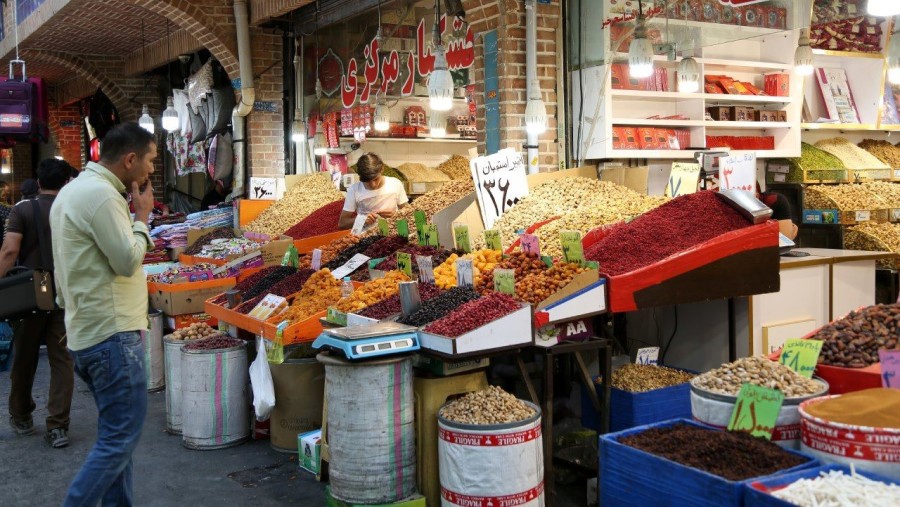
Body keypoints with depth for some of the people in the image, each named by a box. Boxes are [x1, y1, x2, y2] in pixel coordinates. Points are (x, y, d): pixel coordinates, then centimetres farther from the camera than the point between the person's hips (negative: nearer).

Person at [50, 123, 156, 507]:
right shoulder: (101, 194, -16)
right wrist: (142, 216, -5)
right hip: (112, 335, -11)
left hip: (87, 331, 11)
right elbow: (128, 260, -18)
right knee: (120, 440, -5)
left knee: (115, 435, 16)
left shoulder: (72, 191, 17)